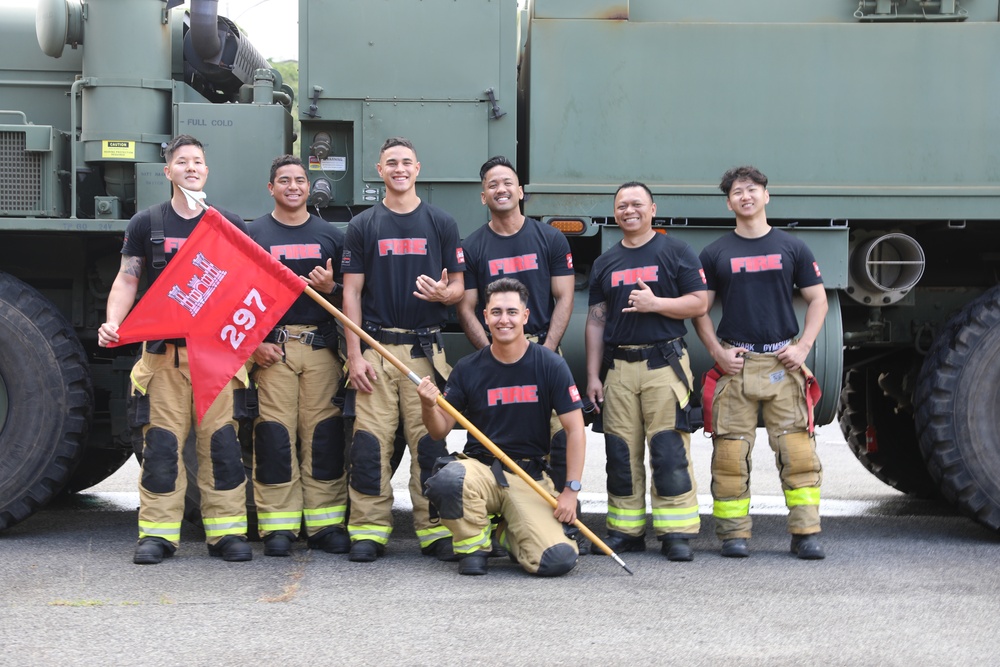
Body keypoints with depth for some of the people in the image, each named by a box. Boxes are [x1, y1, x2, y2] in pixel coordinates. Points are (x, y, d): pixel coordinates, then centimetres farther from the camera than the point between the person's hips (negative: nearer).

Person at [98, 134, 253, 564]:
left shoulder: (230, 224, 10)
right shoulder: (146, 224, 9)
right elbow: (127, 279, 6)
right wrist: (113, 322, -11)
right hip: (163, 351, 0)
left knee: (222, 441, 0)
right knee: (161, 443, 0)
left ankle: (226, 532, 6)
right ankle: (158, 533, 6)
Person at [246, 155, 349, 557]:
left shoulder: (330, 236, 14)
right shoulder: (254, 234, 9)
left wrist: (330, 287, -5)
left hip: (321, 346, 2)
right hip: (271, 346, -1)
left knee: (324, 433, 0)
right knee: (274, 434, -4)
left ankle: (326, 524, 6)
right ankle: (278, 527, 1)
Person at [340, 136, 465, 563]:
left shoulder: (441, 223, 10)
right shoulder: (363, 225, 9)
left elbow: (459, 286, 11)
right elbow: (351, 292, 6)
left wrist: (445, 293, -15)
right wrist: (355, 355, -3)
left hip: (425, 347, 0)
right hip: (376, 347, 0)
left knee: (429, 440, -1)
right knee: (370, 441, -3)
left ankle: (435, 530, 6)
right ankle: (369, 530, 4)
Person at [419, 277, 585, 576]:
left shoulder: (550, 365, -2)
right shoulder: (468, 369, 1)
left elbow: (575, 430, -1)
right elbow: (440, 430, 4)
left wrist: (571, 490, -8)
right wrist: (428, 407, -18)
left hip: (531, 476, 0)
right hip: (479, 469, 0)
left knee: (559, 560, -21)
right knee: (447, 480, -37)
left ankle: (510, 535, 16)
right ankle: (474, 545, -3)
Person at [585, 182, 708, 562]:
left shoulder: (675, 252, 6)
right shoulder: (605, 263, 17)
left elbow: (699, 303, 1)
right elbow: (596, 320, 16)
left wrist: (655, 304, -14)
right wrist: (592, 375, 9)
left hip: (664, 363, -4)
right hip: (618, 367, 4)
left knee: (670, 451, -8)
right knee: (621, 453, 5)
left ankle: (676, 533, -4)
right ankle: (626, 530, 13)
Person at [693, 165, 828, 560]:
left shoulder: (792, 248, 10)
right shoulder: (715, 253, 9)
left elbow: (817, 299, 12)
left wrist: (803, 346, -1)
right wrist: (716, 351, -3)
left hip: (783, 362, 0)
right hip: (735, 362, 0)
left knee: (798, 452, -5)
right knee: (730, 453, -2)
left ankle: (806, 533, 2)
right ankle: (734, 534, 7)